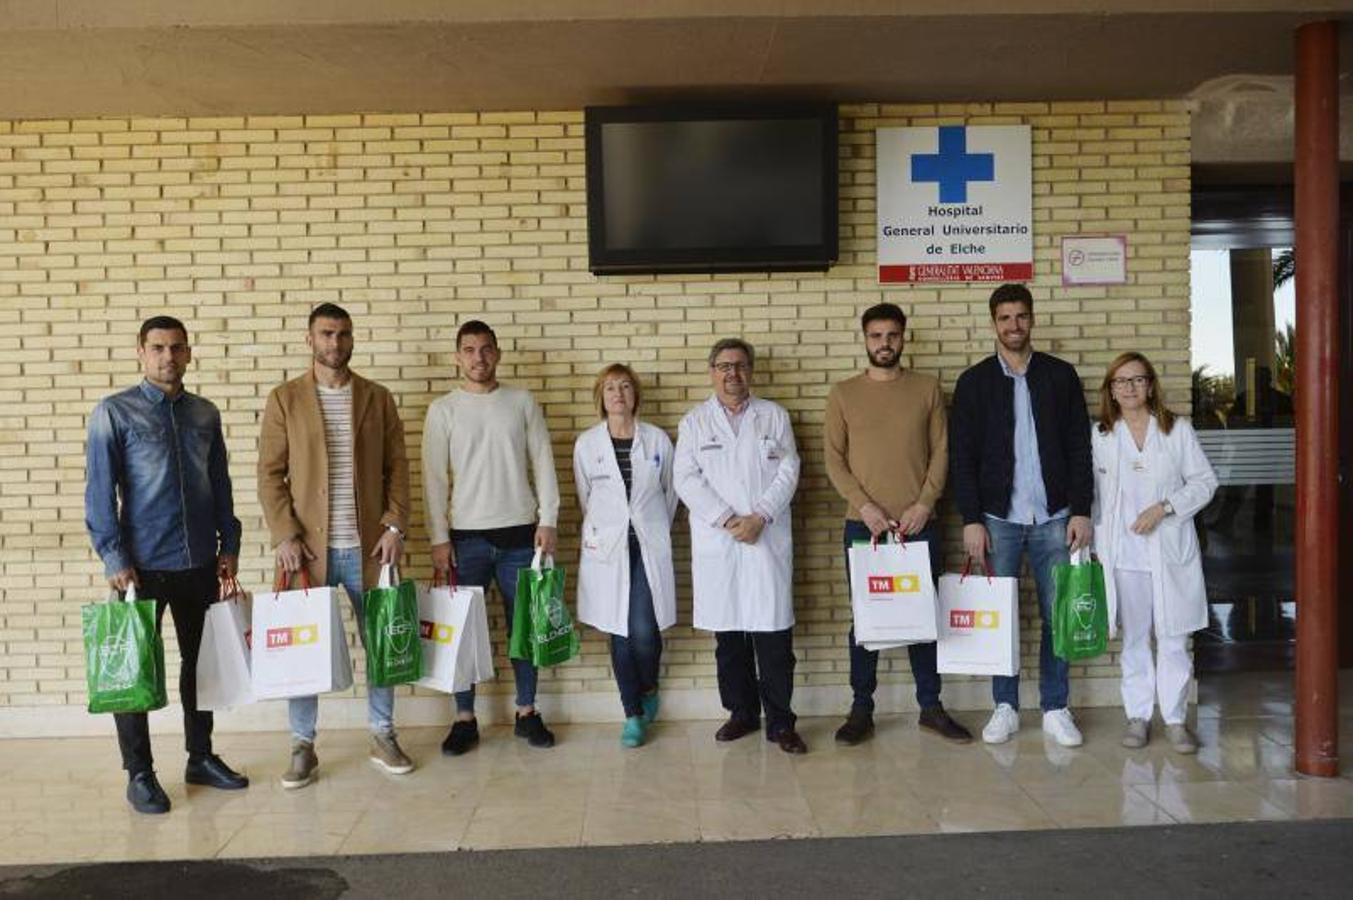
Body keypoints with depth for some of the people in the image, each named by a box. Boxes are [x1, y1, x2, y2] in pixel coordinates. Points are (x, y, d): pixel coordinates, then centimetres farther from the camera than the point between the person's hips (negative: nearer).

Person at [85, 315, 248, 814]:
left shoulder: (206, 414, 9)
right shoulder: (114, 412, -4)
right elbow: (99, 491, -7)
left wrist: (229, 545, 8)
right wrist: (114, 558, -13)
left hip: (199, 563, 4)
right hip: (143, 564, -4)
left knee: (201, 662, 12)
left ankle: (201, 758, 26)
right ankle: (139, 773, 17)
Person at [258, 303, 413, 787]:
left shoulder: (378, 398, 7)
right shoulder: (284, 399, 2)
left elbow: (397, 466, 5)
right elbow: (270, 473, 0)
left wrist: (395, 526, -5)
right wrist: (284, 535, -9)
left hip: (368, 545, 2)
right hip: (308, 546, -1)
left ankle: (383, 736, 24)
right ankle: (303, 746, 20)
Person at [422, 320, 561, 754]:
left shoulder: (522, 401, 4)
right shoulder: (443, 410, 2)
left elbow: (543, 463, 3)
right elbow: (435, 478, 0)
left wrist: (548, 520, -3)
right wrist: (439, 538, -5)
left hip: (519, 532, 1)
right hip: (466, 536, -1)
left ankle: (527, 713, 22)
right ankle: (465, 719, 18)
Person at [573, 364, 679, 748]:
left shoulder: (657, 439, 2)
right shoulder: (586, 443, 2)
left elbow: (670, 490, 12)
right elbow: (584, 497, 13)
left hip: (649, 546, 0)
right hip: (607, 548, 0)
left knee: (645, 630, -6)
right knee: (620, 633, 2)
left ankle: (648, 688, 26)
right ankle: (633, 714, 17)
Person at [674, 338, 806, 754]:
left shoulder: (774, 416, 9)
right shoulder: (694, 422, 8)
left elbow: (788, 473, 1)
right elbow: (687, 479, -1)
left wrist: (759, 517, -12)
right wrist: (727, 519, -12)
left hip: (768, 540, -1)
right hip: (716, 543, 1)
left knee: (774, 633, -1)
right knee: (728, 634, 8)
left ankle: (779, 721, 10)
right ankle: (742, 712, 23)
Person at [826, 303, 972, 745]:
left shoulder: (927, 388, 6)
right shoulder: (843, 393, 4)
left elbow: (941, 450, 3)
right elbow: (834, 459, 1)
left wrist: (924, 504, -9)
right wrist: (864, 506, -11)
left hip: (919, 523, 1)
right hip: (863, 524, 0)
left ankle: (931, 706, 21)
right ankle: (861, 710, 15)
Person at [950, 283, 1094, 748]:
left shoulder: (1061, 376, 6)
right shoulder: (973, 382, 3)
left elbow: (1079, 447, 4)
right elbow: (961, 457, 0)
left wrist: (1081, 510, -3)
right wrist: (971, 519, -6)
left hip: (1053, 517, 1)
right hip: (998, 518, -1)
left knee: (1058, 615, 5)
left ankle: (1055, 709, 18)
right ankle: (1005, 707, 18)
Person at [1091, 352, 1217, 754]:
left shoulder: (1178, 429, 4)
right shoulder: (1100, 435, 7)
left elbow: (1205, 480, 2)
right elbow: (1097, 495, 9)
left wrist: (1164, 507, -11)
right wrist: (1097, 546, 4)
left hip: (1170, 551, -1)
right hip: (1124, 554, 1)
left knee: (1173, 638, 2)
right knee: (1133, 638, 7)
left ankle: (1174, 718, 13)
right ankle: (1137, 716, 16)